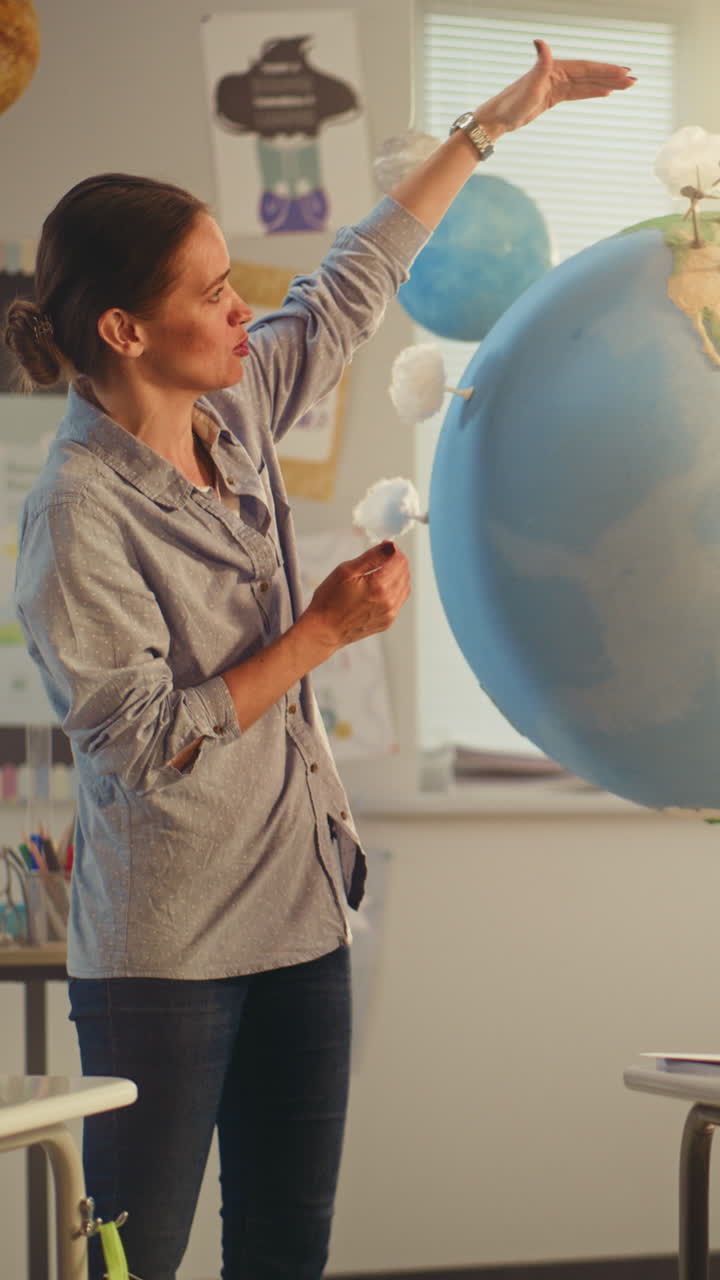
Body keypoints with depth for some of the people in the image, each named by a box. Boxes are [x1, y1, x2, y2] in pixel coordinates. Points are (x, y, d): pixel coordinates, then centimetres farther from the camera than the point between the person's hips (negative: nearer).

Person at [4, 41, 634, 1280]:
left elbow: (353, 285, 17)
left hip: (300, 905, 8)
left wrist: (494, 122, 23)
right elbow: (147, 738, -19)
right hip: (167, 946, -8)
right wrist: (324, 630, -15)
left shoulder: (233, 409, 2)